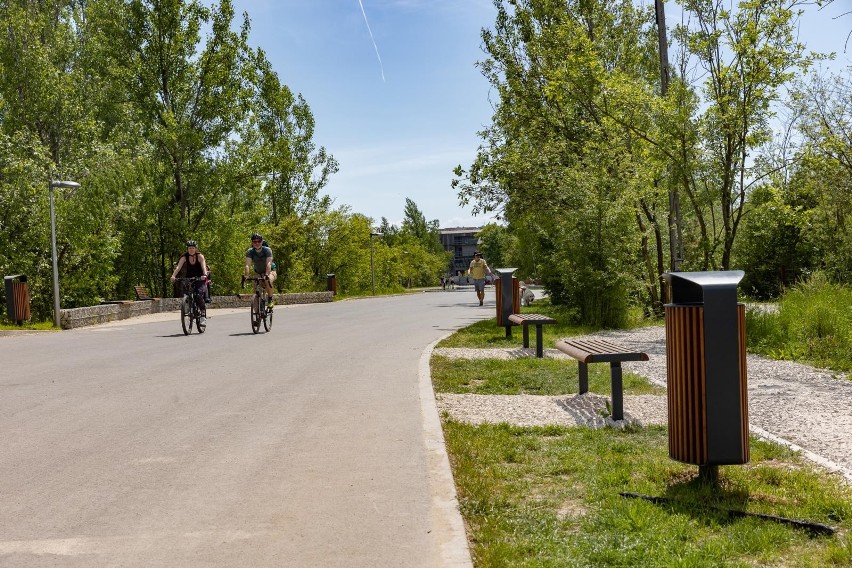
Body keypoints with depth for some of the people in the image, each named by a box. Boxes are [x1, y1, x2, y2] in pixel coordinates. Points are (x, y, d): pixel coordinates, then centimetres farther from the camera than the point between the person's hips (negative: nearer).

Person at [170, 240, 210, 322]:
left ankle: (203, 316, -14)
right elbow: (178, 267, -20)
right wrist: (173, 276, -38)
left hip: (200, 279, -3)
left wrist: (204, 275, -48)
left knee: (199, 295, -24)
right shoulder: (184, 257, -7)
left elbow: (203, 266, -28)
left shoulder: (200, 256, -13)